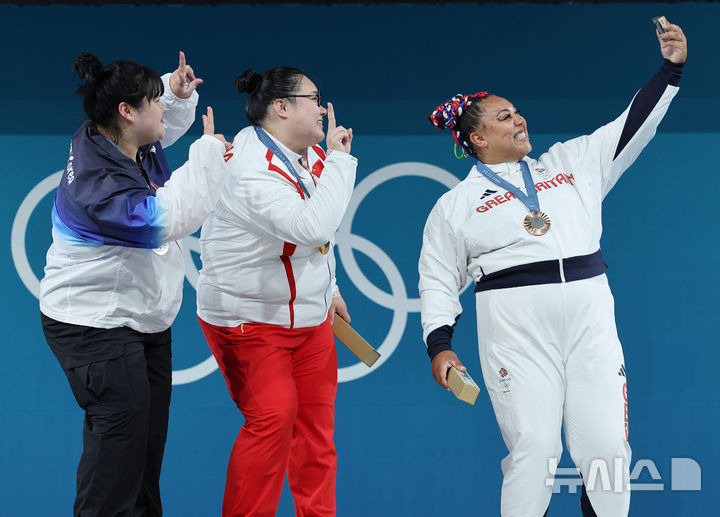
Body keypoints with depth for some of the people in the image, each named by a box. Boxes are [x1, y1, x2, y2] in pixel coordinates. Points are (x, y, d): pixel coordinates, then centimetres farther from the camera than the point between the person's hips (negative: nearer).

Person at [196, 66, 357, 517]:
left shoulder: (308, 154, 3)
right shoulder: (253, 174, -26)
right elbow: (313, 227, -39)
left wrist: (328, 288, 23)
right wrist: (338, 161, -30)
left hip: (308, 315, 8)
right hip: (250, 319, -8)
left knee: (317, 417, 9)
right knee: (272, 417, -14)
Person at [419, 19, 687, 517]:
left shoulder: (570, 163, 17)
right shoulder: (456, 204, 10)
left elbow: (631, 129, 15)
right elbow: (439, 280, 11)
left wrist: (671, 68, 6)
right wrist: (439, 344, -1)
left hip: (591, 322, 3)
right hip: (517, 333, -3)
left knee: (607, 447, -2)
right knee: (533, 449, -7)